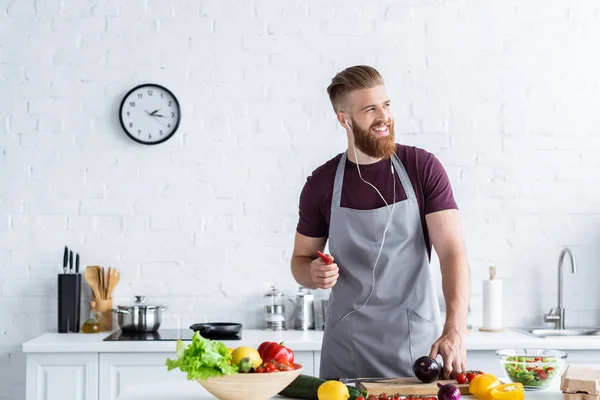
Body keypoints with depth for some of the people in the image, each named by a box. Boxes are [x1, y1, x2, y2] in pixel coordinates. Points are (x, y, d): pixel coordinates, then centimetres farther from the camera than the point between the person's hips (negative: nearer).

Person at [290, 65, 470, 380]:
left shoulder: (423, 168, -5)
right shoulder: (321, 184, -1)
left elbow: (452, 251, -12)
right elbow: (300, 259, 11)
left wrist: (454, 331, -25)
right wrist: (314, 275, -14)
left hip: (419, 345, -1)